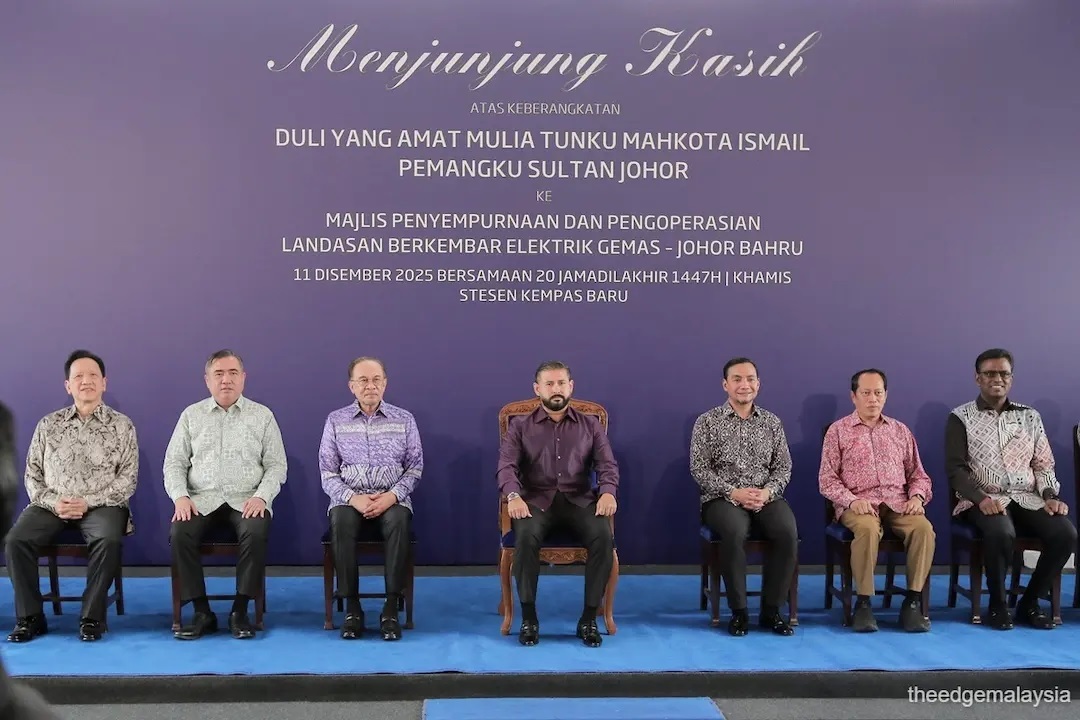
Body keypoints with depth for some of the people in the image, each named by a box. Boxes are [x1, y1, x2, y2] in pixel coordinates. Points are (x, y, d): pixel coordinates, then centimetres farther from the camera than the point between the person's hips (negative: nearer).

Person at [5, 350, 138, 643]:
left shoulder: (121, 425, 4)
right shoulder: (48, 424, 11)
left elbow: (128, 478, -2)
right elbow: (32, 474, 10)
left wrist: (88, 502, -13)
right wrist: (53, 502, -9)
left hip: (101, 505, -3)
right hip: (52, 505, 3)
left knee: (108, 540, -34)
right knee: (15, 540, -23)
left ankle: (92, 617, -20)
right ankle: (30, 617, -9)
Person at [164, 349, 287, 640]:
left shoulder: (262, 415, 8)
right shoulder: (191, 415, 12)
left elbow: (276, 465, 4)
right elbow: (174, 463, 9)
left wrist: (262, 496, -13)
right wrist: (180, 496, -9)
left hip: (246, 500, -1)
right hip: (202, 500, 2)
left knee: (256, 532, -33)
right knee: (180, 534, -28)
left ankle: (240, 611, -19)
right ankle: (202, 612, -16)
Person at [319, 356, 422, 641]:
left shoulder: (404, 420, 5)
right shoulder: (336, 421, 5)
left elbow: (415, 467, 3)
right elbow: (327, 472, 2)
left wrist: (392, 495, -14)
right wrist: (352, 498, -15)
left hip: (392, 498, 0)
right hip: (349, 498, 0)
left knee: (399, 521, -35)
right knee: (340, 522, -34)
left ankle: (391, 609, -28)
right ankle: (352, 608, -24)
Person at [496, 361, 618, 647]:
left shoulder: (591, 425, 15)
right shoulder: (520, 427, 12)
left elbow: (607, 465, 5)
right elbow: (506, 466, -2)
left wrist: (608, 492, -18)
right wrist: (513, 496, -24)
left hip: (580, 500, 1)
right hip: (537, 500, -1)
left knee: (603, 537, -30)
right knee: (526, 536, -35)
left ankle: (589, 618, -17)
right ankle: (528, 617, -21)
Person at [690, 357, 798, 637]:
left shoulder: (772, 422, 12)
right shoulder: (707, 422, 3)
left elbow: (783, 467, 9)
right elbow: (699, 469, -3)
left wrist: (767, 491, -11)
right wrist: (733, 492, -15)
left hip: (766, 497, 3)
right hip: (722, 498, -2)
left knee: (788, 532, -29)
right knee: (734, 532, -36)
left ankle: (771, 610, -14)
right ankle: (738, 611, -19)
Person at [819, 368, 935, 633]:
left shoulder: (900, 430, 18)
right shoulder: (838, 430, 7)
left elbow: (918, 474, 19)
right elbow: (827, 479, 2)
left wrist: (917, 496, -4)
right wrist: (852, 500, -15)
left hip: (898, 502, 3)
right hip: (857, 504, -3)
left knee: (923, 528, -29)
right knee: (868, 528, -37)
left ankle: (912, 601, -20)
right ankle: (863, 603, -26)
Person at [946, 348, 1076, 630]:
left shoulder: (1030, 416, 14)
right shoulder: (960, 418, 2)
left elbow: (1043, 465, 13)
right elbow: (955, 469, -5)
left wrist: (1050, 496, -6)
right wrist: (981, 498, -21)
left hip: (1027, 498, 4)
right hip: (982, 501, -4)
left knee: (1065, 533, -24)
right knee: (1001, 532, -37)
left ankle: (1029, 602, -5)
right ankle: (998, 604, -12)